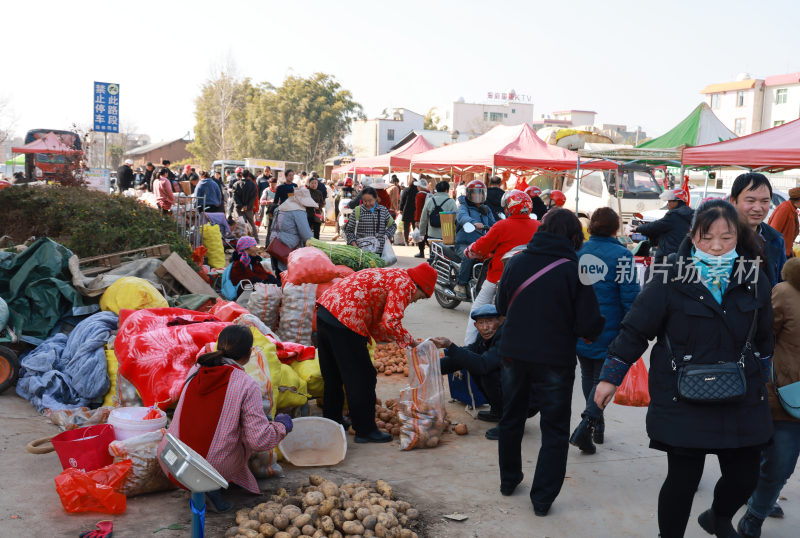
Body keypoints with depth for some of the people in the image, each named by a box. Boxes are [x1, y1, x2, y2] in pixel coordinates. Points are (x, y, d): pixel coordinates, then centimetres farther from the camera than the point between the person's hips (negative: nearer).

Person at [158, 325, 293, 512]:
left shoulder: (195, 370, 4)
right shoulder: (247, 386, -12)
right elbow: (260, 440, -14)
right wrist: (281, 426, 8)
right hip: (217, 467, -5)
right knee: (247, 430, 19)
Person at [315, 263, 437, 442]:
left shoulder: (389, 276, 25)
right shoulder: (405, 283, -3)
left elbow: (374, 324, 23)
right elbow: (391, 322, -14)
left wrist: (394, 338, 18)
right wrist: (409, 340, 1)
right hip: (345, 320, -10)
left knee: (333, 375, 23)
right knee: (361, 378, 2)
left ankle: (332, 420, 38)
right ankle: (365, 431, 11)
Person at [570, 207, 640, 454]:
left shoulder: (578, 251, 1)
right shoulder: (621, 255, -11)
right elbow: (629, 295, -13)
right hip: (608, 329, -4)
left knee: (588, 375, 17)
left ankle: (597, 427, 29)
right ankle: (587, 423, -14)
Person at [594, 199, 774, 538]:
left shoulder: (754, 281, 2)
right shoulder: (671, 279, -10)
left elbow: (763, 341, 16)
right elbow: (635, 330, -5)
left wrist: (759, 379, 21)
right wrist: (610, 376, -3)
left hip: (742, 402, 4)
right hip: (682, 401, -4)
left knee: (744, 477, 10)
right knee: (683, 478, -1)